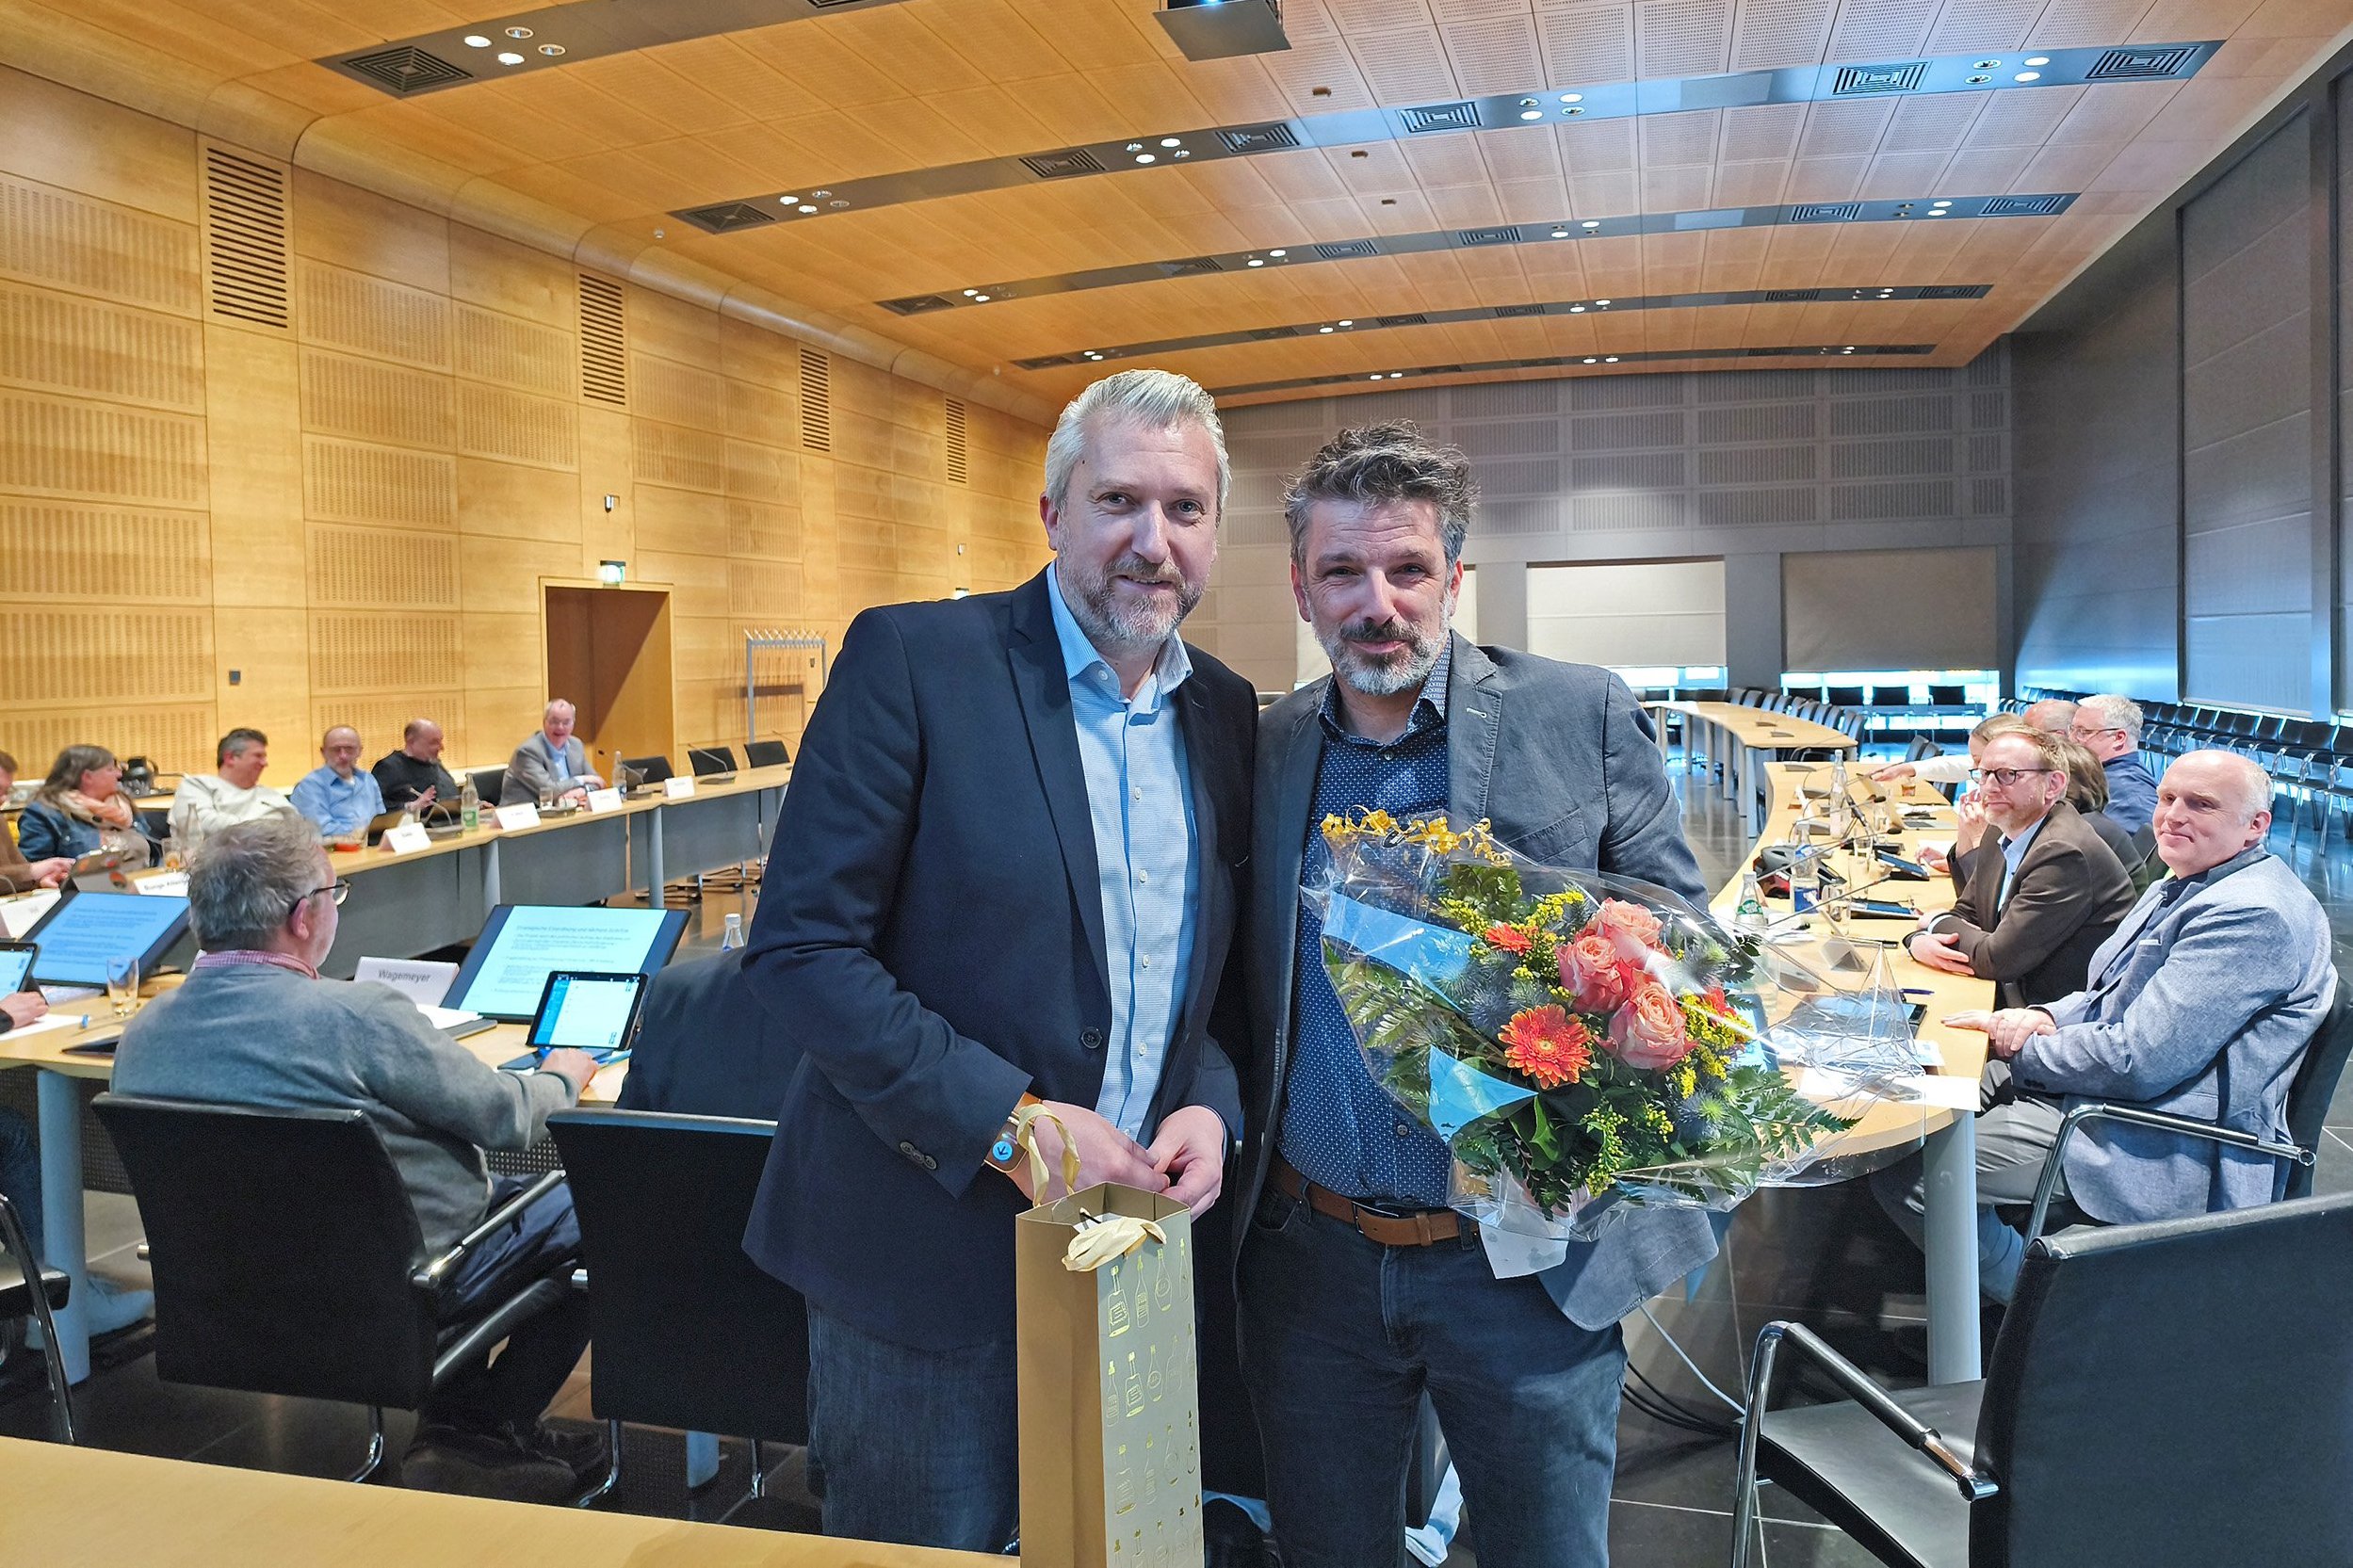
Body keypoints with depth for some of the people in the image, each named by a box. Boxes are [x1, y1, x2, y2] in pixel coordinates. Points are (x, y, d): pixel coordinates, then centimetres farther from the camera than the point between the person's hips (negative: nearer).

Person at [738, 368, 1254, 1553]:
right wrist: (1010, 1122, -21)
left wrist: (1212, 1105, -7)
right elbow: (799, 946, -16)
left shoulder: (1225, 713, 4)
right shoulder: (913, 659, -13)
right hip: (926, 1251, -5)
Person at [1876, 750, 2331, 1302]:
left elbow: (2137, 1062, -26)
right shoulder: (2185, 887, 12)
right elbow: (2115, 998, 21)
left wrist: (2024, 1051, -11)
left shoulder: (2253, 915, -22)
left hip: (2169, 1155, -11)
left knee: (1902, 1168, -18)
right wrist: (2046, 1016, -1)